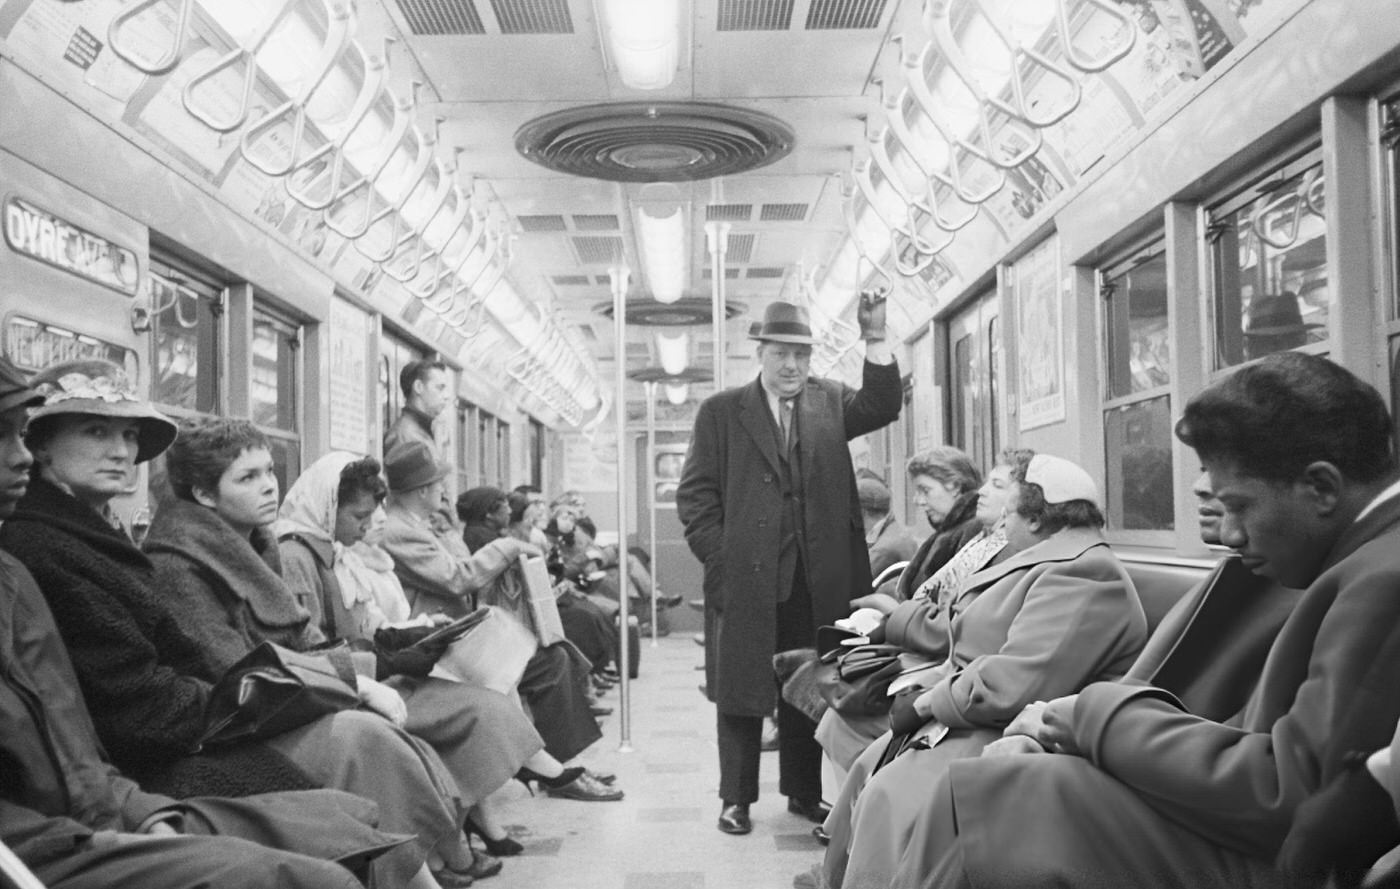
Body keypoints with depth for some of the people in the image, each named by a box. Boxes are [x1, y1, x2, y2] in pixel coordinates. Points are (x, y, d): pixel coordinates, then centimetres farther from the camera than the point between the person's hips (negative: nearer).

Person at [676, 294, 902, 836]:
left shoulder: (829, 401, 11)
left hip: (816, 581, 2)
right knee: (740, 688, 6)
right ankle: (736, 798, 18)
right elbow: (695, 493, 0)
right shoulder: (721, 411, 3)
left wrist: (875, 340, -17)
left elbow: (883, 408, -6)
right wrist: (719, 559, -8)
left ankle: (804, 792, 26)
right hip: (745, 579, -2)